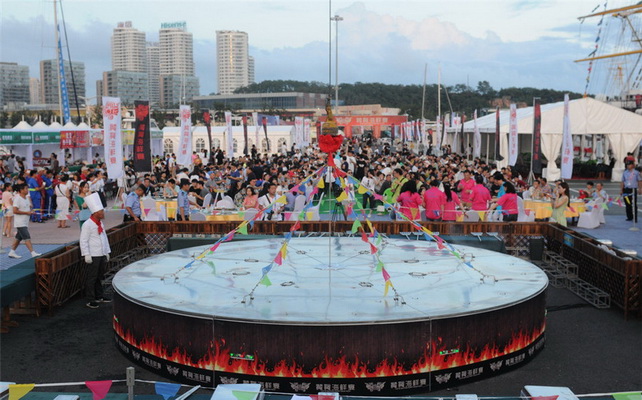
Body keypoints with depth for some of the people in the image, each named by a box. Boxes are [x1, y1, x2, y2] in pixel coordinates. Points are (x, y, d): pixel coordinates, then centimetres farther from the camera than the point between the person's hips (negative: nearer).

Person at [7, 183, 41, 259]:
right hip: (20, 223, -9)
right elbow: (15, 211, -20)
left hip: (25, 223, 9)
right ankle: (33, 253, -15)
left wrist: (31, 211, 3)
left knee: (19, 238, 15)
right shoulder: (17, 199, -15)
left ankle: (12, 252, 25)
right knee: (27, 238, -12)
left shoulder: (27, 198, 12)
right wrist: (26, 212, -20)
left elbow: (29, 207, 26)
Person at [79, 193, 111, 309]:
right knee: (91, 278, 0)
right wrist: (87, 255, -17)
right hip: (93, 256, -8)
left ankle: (99, 296, 28)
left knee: (99, 277, 17)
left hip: (102, 255, 8)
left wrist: (107, 252, 18)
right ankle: (91, 300, 7)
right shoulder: (87, 224, -14)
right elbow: (83, 241, -15)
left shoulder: (100, 223, 11)